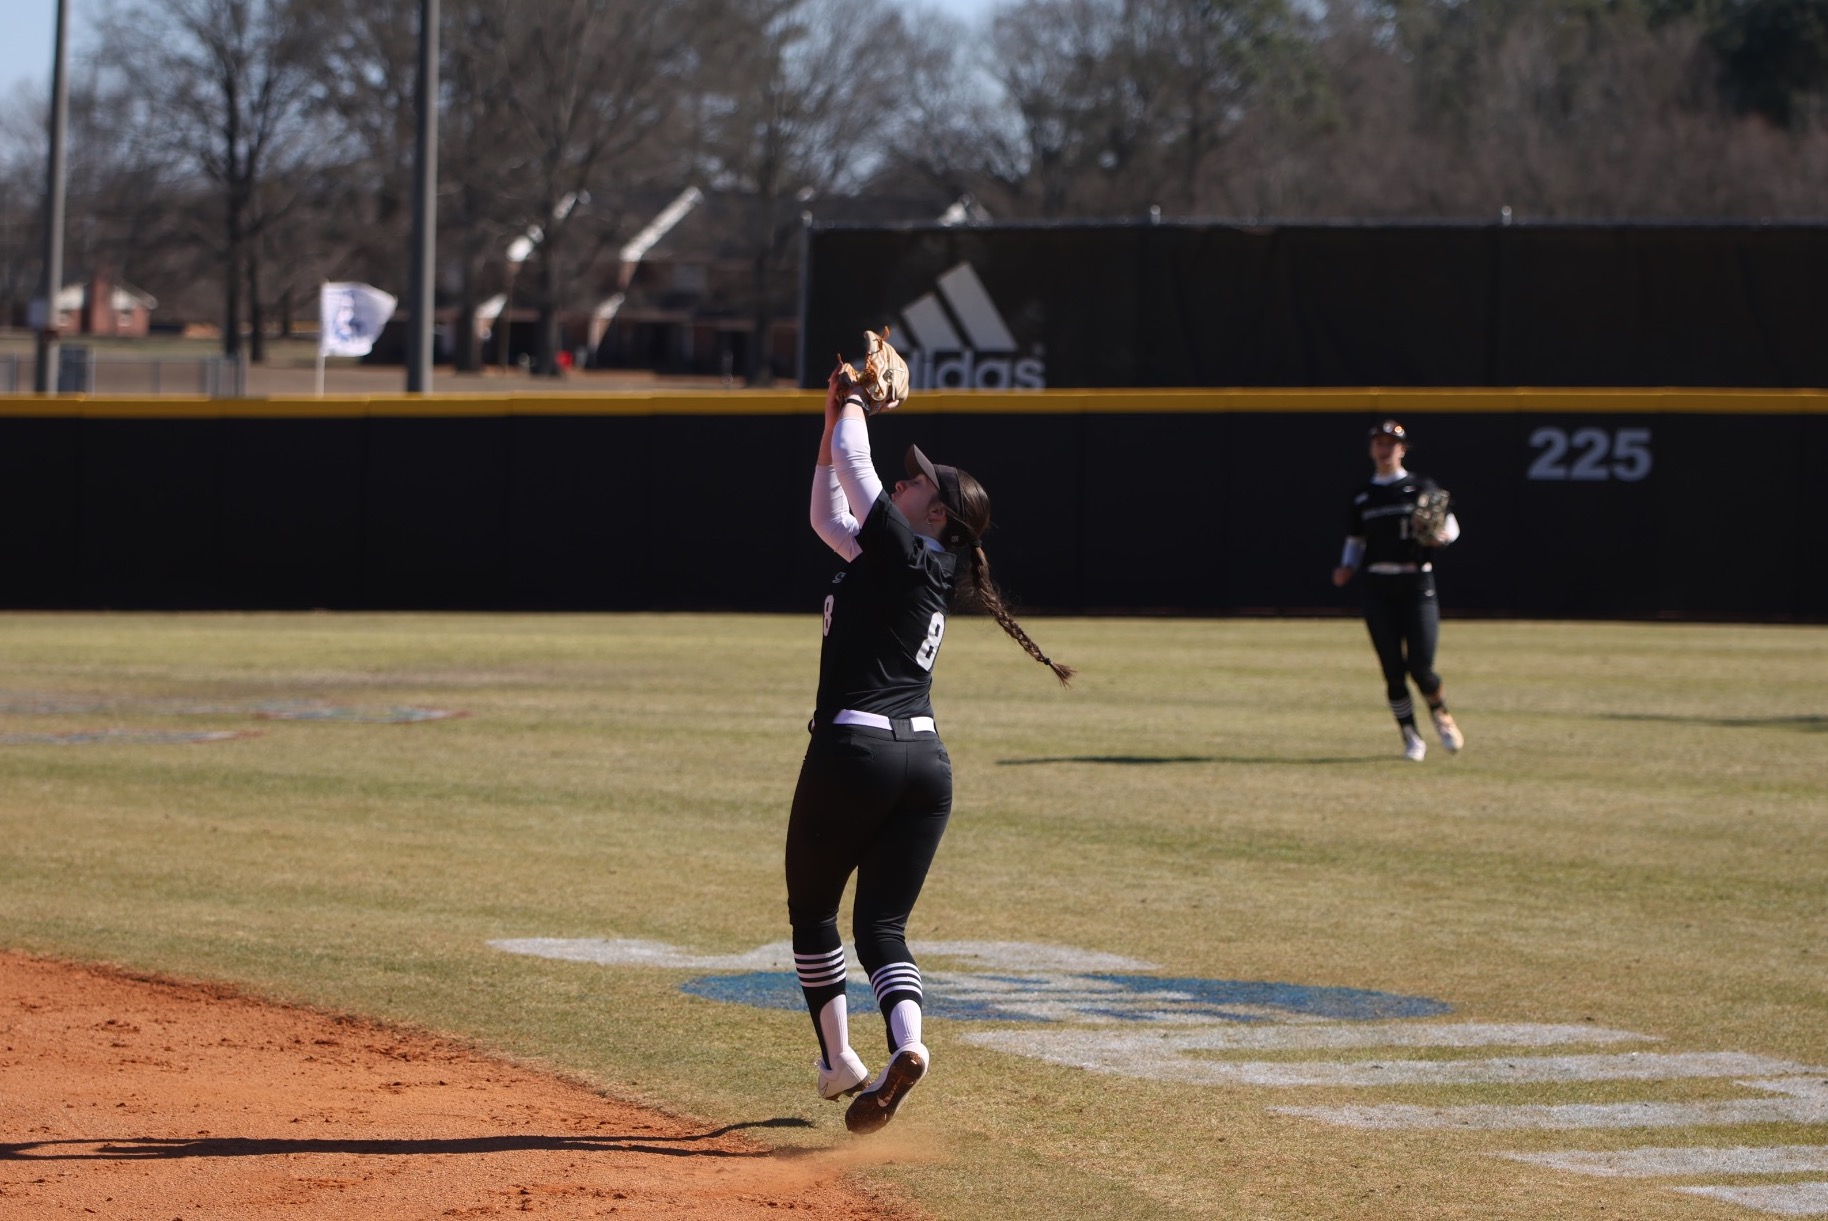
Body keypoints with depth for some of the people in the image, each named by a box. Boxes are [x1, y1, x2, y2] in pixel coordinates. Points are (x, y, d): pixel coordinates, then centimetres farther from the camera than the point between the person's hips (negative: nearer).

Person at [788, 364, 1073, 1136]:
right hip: (927, 761, 8)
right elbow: (827, 517, 28)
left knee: (811, 909, 11)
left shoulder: (905, 550, -6)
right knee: (882, 922, 6)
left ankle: (839, 1059, 12)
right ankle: (905, 1040, -19)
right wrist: (833, 415, 27)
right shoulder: (907, 563, 18)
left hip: (855, 748, -8)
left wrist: (851, 407, 16)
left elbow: (852, 464, -3)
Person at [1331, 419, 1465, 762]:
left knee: (1420, 668, -10)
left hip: (1417, 585, -3)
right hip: (1379, 589, 3)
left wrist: (1441, 537, -20)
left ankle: (1441, 715, 21)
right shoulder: (1362, 496, 12)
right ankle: (1411, 738, 11)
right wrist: (1347, 568, -4)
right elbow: (1355, 542, 16)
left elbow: (1450, 524, 3)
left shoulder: (1421, 487, 3)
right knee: (1393, 670, -1)